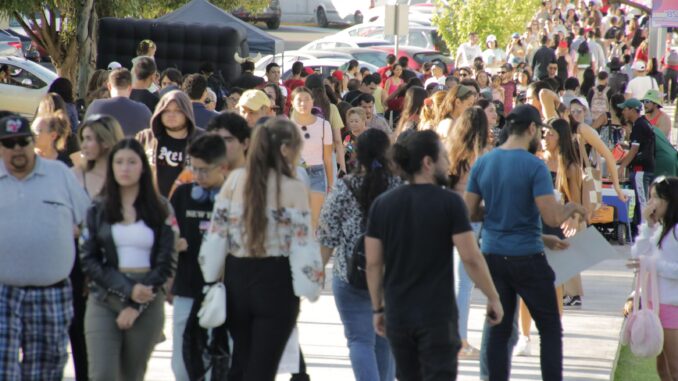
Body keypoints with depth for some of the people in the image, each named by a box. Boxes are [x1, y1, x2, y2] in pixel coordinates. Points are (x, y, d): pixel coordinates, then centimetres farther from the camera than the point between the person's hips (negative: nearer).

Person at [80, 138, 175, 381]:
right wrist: (127, 289, -13)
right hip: (104, 300, 0)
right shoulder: (98, 210, 6)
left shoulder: (159, 210, 4)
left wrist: (136, 306, -9)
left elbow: (165, 263, 1)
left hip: (147, 302, 0)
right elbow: (88, 260, 0)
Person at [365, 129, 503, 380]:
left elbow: (373, 263, 3)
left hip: (397, 314, 5)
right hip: (437, 314, -4)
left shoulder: (382, 204, 2)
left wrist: (377, 308, 12)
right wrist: (493, 298, 0)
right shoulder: (450, 202, -10)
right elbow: (471, 258, -11)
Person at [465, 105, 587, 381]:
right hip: (527, 258, -5)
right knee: (550, 329, 5)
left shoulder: (482, 163, 3)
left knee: (499, 330, 9)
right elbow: (552, 218, -18)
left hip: (493, 256, 5)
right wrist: (571, 208, 1)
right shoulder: (534, 166, -13)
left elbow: (470, 213, 7)